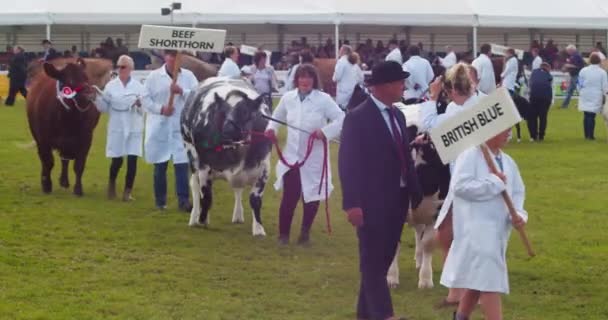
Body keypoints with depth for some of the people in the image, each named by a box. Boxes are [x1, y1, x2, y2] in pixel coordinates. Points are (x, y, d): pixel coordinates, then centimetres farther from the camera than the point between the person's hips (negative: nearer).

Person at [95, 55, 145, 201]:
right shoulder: (111, 86, 3)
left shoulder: (138, 86, 1)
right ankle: (112, 183, 30)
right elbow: (105, 107, 6)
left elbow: (144, 109, 0)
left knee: (132, 160, -5)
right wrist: (97, 98, -9)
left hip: (134, 128, 0)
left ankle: (127, 191, 7)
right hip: (116, 128, 0)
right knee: (117, 160, 0)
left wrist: (140, 104, -21)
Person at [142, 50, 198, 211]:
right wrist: (160, 108, -14)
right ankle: (160, 200, 20)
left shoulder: (188, 76, 5)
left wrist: (182, 91, -17)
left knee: (182, 164, -6)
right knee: (160, 165, 8)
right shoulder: (154, 76, 2)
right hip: (159, 127, 0)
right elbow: (146, 98, -1)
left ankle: (183, 200, -3)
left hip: (182, 127, 0)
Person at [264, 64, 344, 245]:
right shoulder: (288, 98, 3)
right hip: (292, 155, 2)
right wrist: (271, 128, 0)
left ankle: (305, 233, 27)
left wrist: (325, 131, -24)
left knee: (311, 197, 9)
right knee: (289, 197, -5)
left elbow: (341, 119, -11)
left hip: (314, 158, -2)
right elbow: (277, 116, 19)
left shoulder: (323, 99, -9)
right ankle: (283, 233, 10)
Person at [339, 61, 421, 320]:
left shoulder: (397, 115, 12)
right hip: (372, 201, -8)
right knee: (373, 260, -4)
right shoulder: (358, 118, -11)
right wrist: (352, 204, -20)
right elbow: (348, 163, -14)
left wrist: (416, 195, 11)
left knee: (384, 258, 12)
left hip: (397, 200, 8)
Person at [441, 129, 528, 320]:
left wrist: (518, 214, -5)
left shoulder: (507, 162, 12)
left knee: (478, 279, 15)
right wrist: (495, 182, -17)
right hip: (476, 231, -8)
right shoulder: (470, 156, -11)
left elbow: (517, 192, 15)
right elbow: (460, 186, -22)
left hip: (498, 231, 8)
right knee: (489, 281, -14)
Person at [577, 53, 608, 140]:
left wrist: (581, 92, 16)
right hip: (596, 97, -2)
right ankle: (591, 135, -6)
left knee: (586, 115, 11)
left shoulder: (583, 71, -2)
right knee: (592, 116, -2)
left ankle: (587, 134, 14)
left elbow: (579, 84, 2)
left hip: (585, 96, 2)